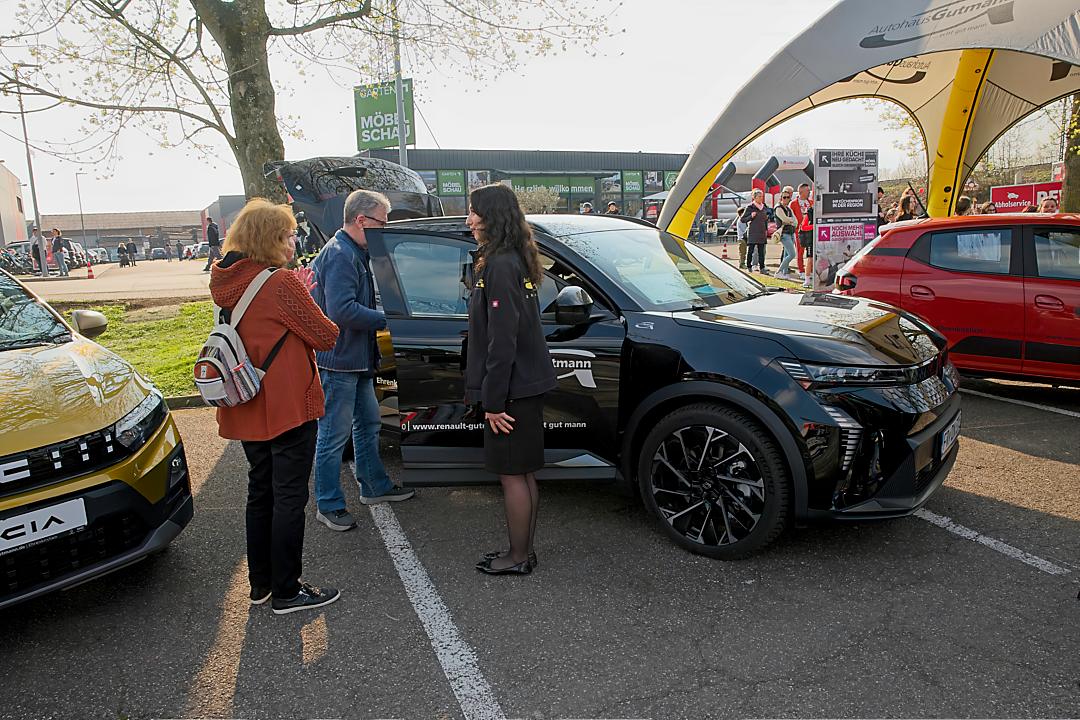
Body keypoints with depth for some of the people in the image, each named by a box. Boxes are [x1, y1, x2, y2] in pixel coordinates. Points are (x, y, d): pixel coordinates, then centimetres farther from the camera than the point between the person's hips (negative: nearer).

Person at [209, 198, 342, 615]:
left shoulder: (228, 282, 6)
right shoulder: (281, 283, -18)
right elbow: (326, 336, -14)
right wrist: (323, 322, 7)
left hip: (247, 408, 8)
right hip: (288, 408, -8)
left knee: (260, 492, 17)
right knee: (289, 497, 2)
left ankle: (260, 584, 28)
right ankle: (287, 593, 11)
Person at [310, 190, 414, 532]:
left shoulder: (354, 253, 14)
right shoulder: (340, 255, -19)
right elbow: (342, 311, -29)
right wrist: (386, 318, -20)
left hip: (357, 360, 11)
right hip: (338, 361, -11)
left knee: (368, 424, 20)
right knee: (335, 435, 0)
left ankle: (375, 487, 34)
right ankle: (328, 505, 12)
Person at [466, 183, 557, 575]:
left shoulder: (500, 266, -18)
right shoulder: (517, 262, 13)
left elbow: (502, 340, -22)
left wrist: (493, 400, -19)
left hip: (510, 389, -10)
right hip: (527, 384, 10)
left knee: (512, 474, 2)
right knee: (523, 472, 17)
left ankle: (518, 557, 16)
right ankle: (524, 550, 29)